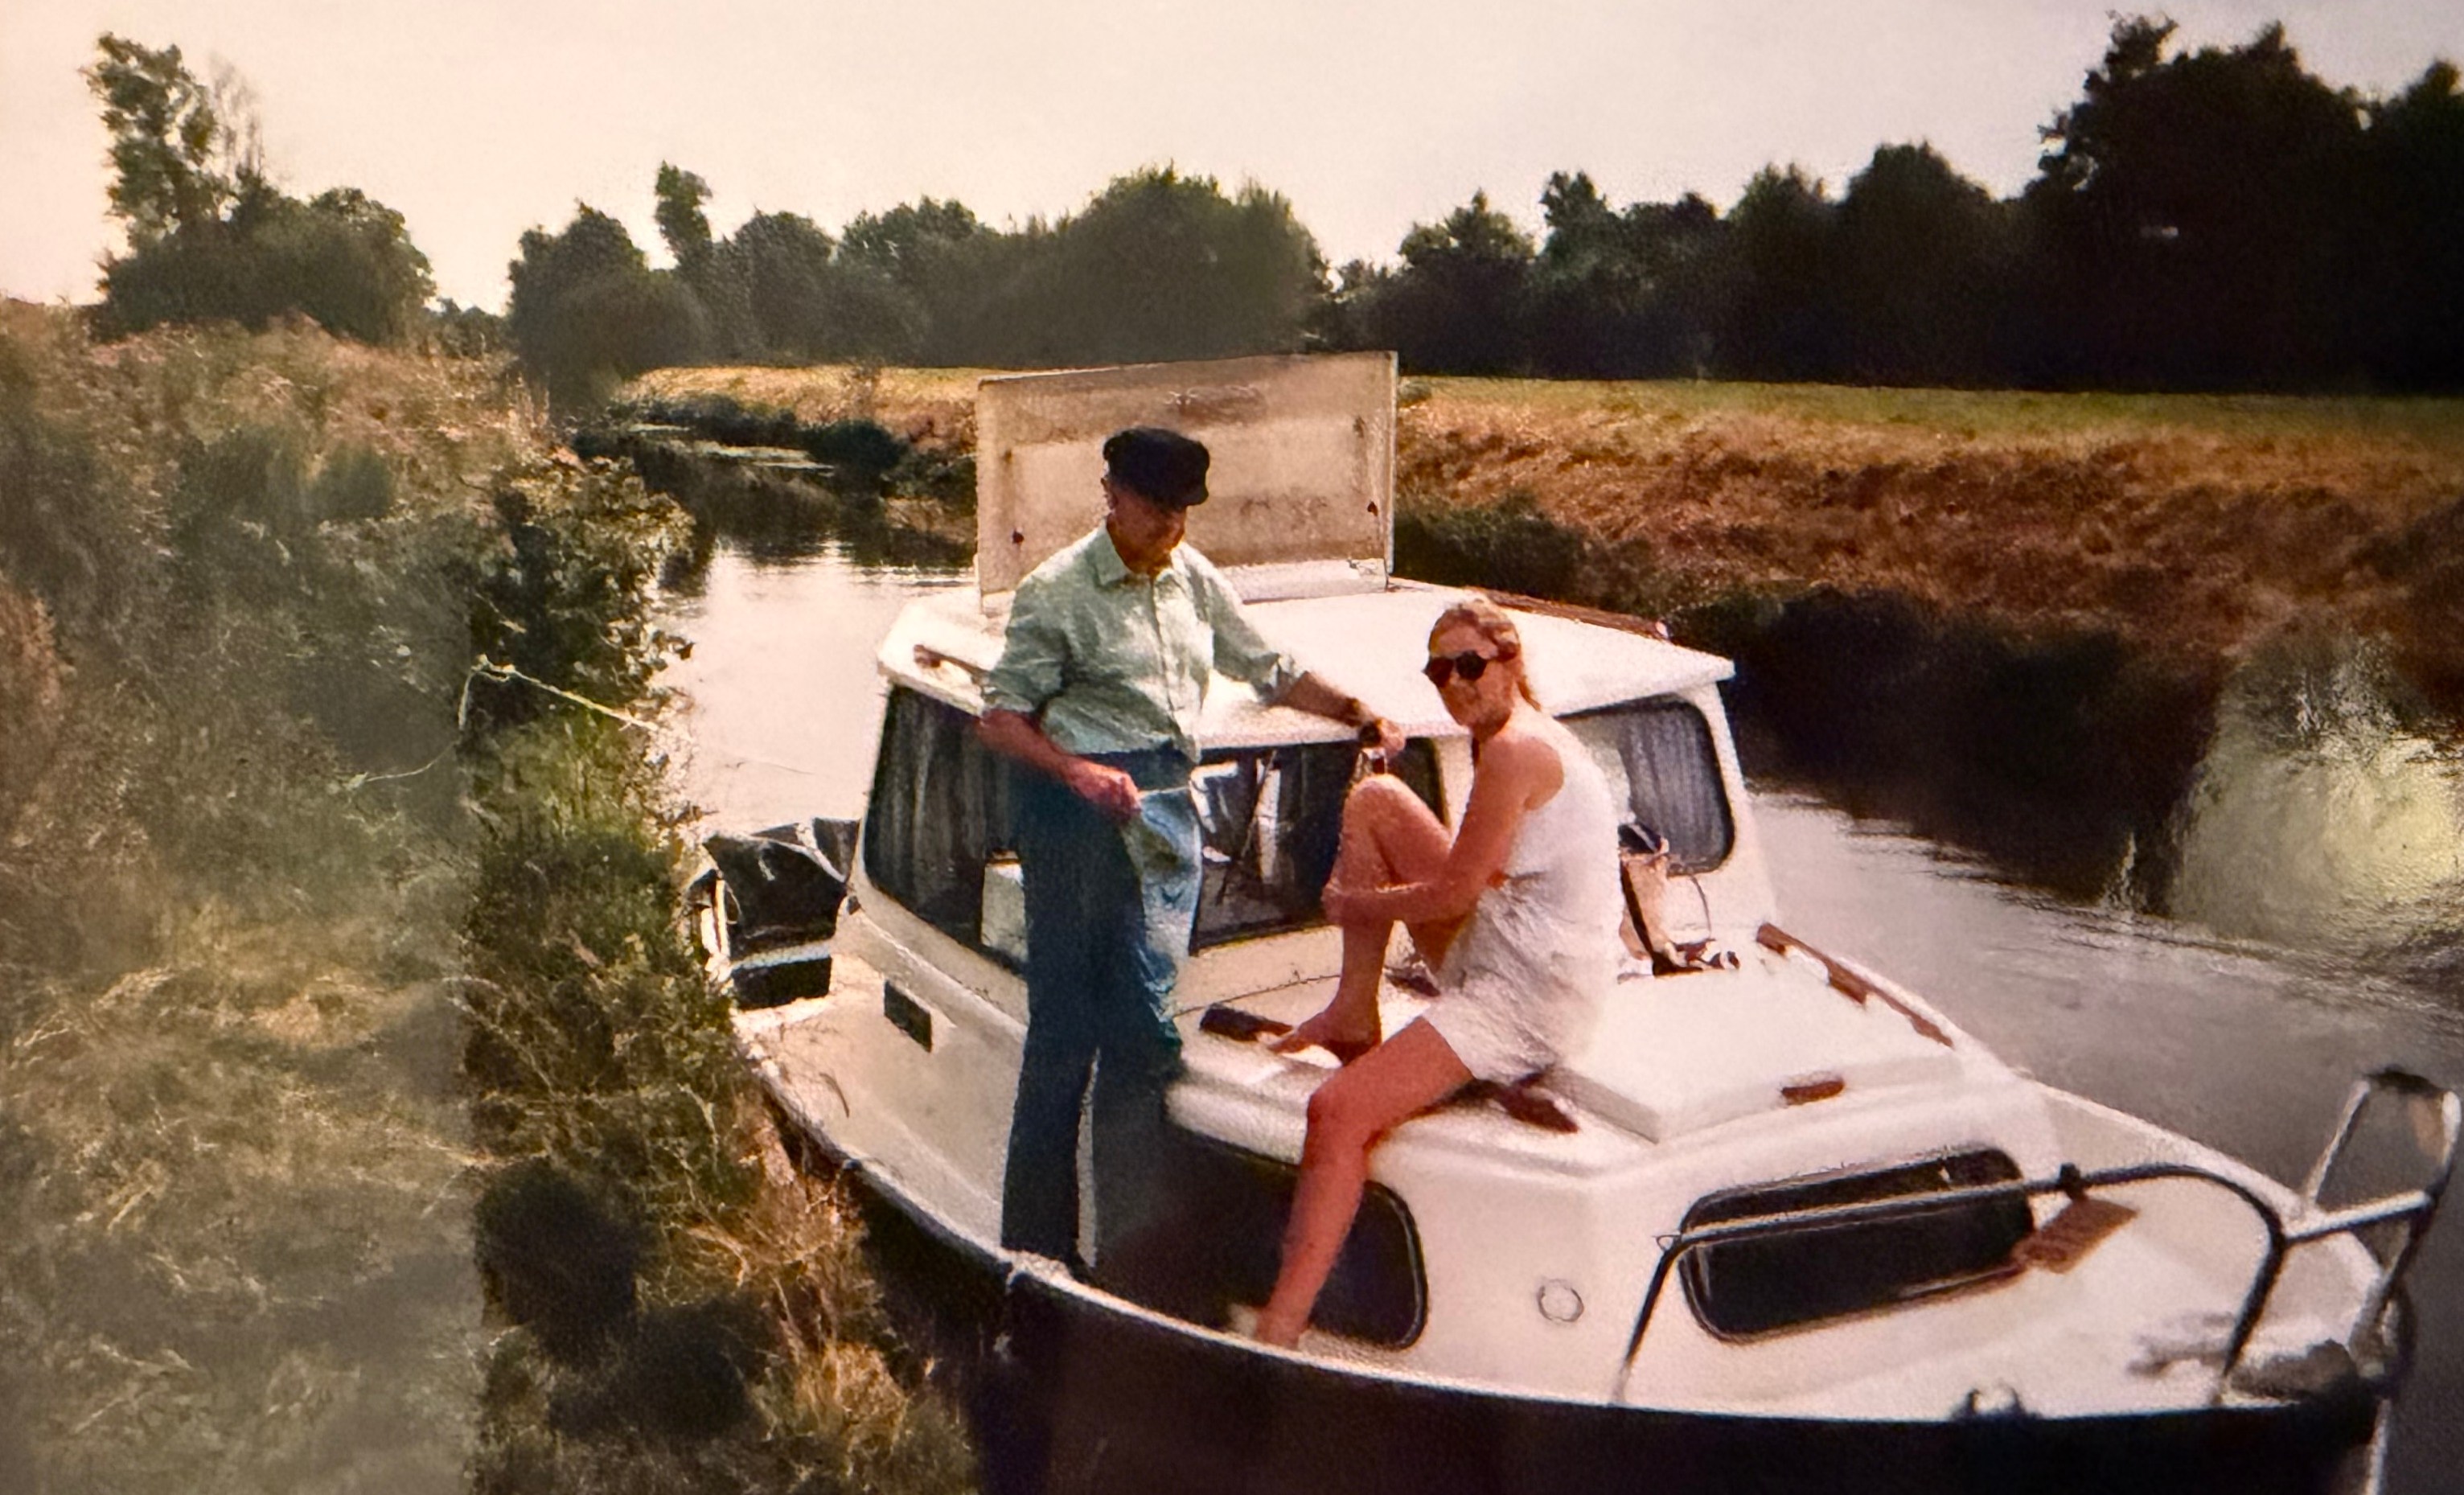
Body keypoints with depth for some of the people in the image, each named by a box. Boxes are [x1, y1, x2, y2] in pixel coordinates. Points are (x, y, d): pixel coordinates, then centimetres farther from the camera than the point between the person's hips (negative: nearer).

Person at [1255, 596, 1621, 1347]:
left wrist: (1353, 904, -1)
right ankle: (1354, 1012, 11)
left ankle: (1281, 1327, -22)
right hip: (1492, 958, 11)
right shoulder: (1521, 738, 14)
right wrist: (1361, 897, 8)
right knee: (1375, 798, 9)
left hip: (1527, 999, -11)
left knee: (1339, 1112, -21)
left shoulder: (1513, 750, -17)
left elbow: (1455, 894, -17)